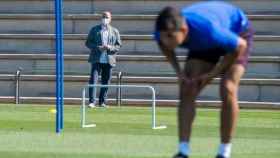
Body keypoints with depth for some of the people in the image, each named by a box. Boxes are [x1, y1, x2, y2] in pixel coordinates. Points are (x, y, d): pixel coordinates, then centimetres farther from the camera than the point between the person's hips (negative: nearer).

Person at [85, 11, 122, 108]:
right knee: (93, 80, -12)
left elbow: (119, 45, 9)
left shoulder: (115, 31, 10)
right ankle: (92, 101, -13)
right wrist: (98, 47, -12)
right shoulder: (94, 30, 7)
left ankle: (102, 102, 13)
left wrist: (110, 47, -11)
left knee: (105, 82, 5)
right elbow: (88, 43, 5)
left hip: (109, 60, 2)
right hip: (96, 59, -2)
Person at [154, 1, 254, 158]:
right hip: (204, 44, 5)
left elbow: (240, 45, -29)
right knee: (187, 91, -11)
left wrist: (213, 73, -25)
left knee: (227, 90, -22)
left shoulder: (208, 30, -47)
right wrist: (178, 71, -14)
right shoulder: (164, 32, -30)